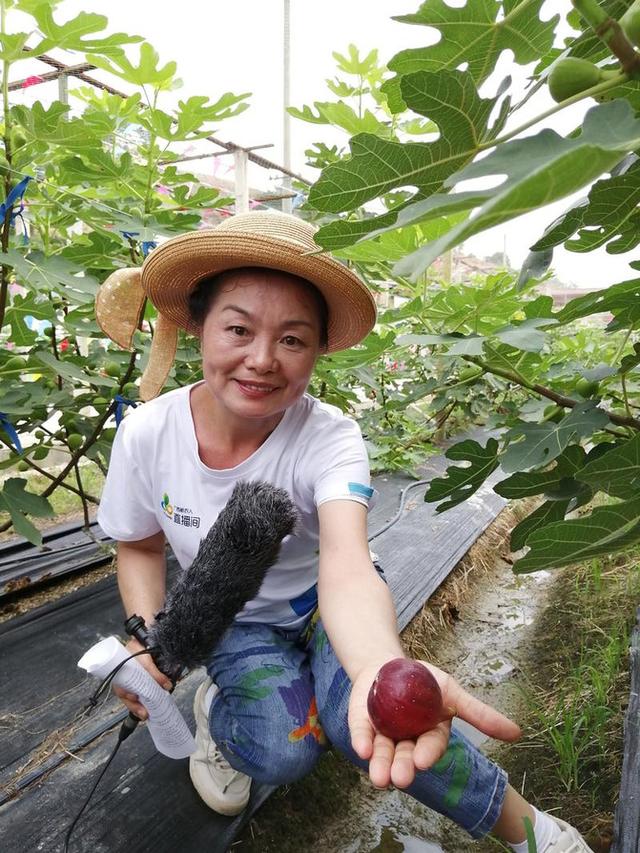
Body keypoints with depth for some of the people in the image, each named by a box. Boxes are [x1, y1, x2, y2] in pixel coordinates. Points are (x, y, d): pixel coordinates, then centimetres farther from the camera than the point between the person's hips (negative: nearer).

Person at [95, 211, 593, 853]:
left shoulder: (329, 438, -28)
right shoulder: (147, 434, -21)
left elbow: (347, 565, -45)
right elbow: (140, 547, -3)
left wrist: (381, 668, -66)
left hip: (325, 604, -1)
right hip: (238, 621, 1)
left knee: (357, 719, -30)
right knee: (282, 748, -26)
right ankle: (214, 706, 7)